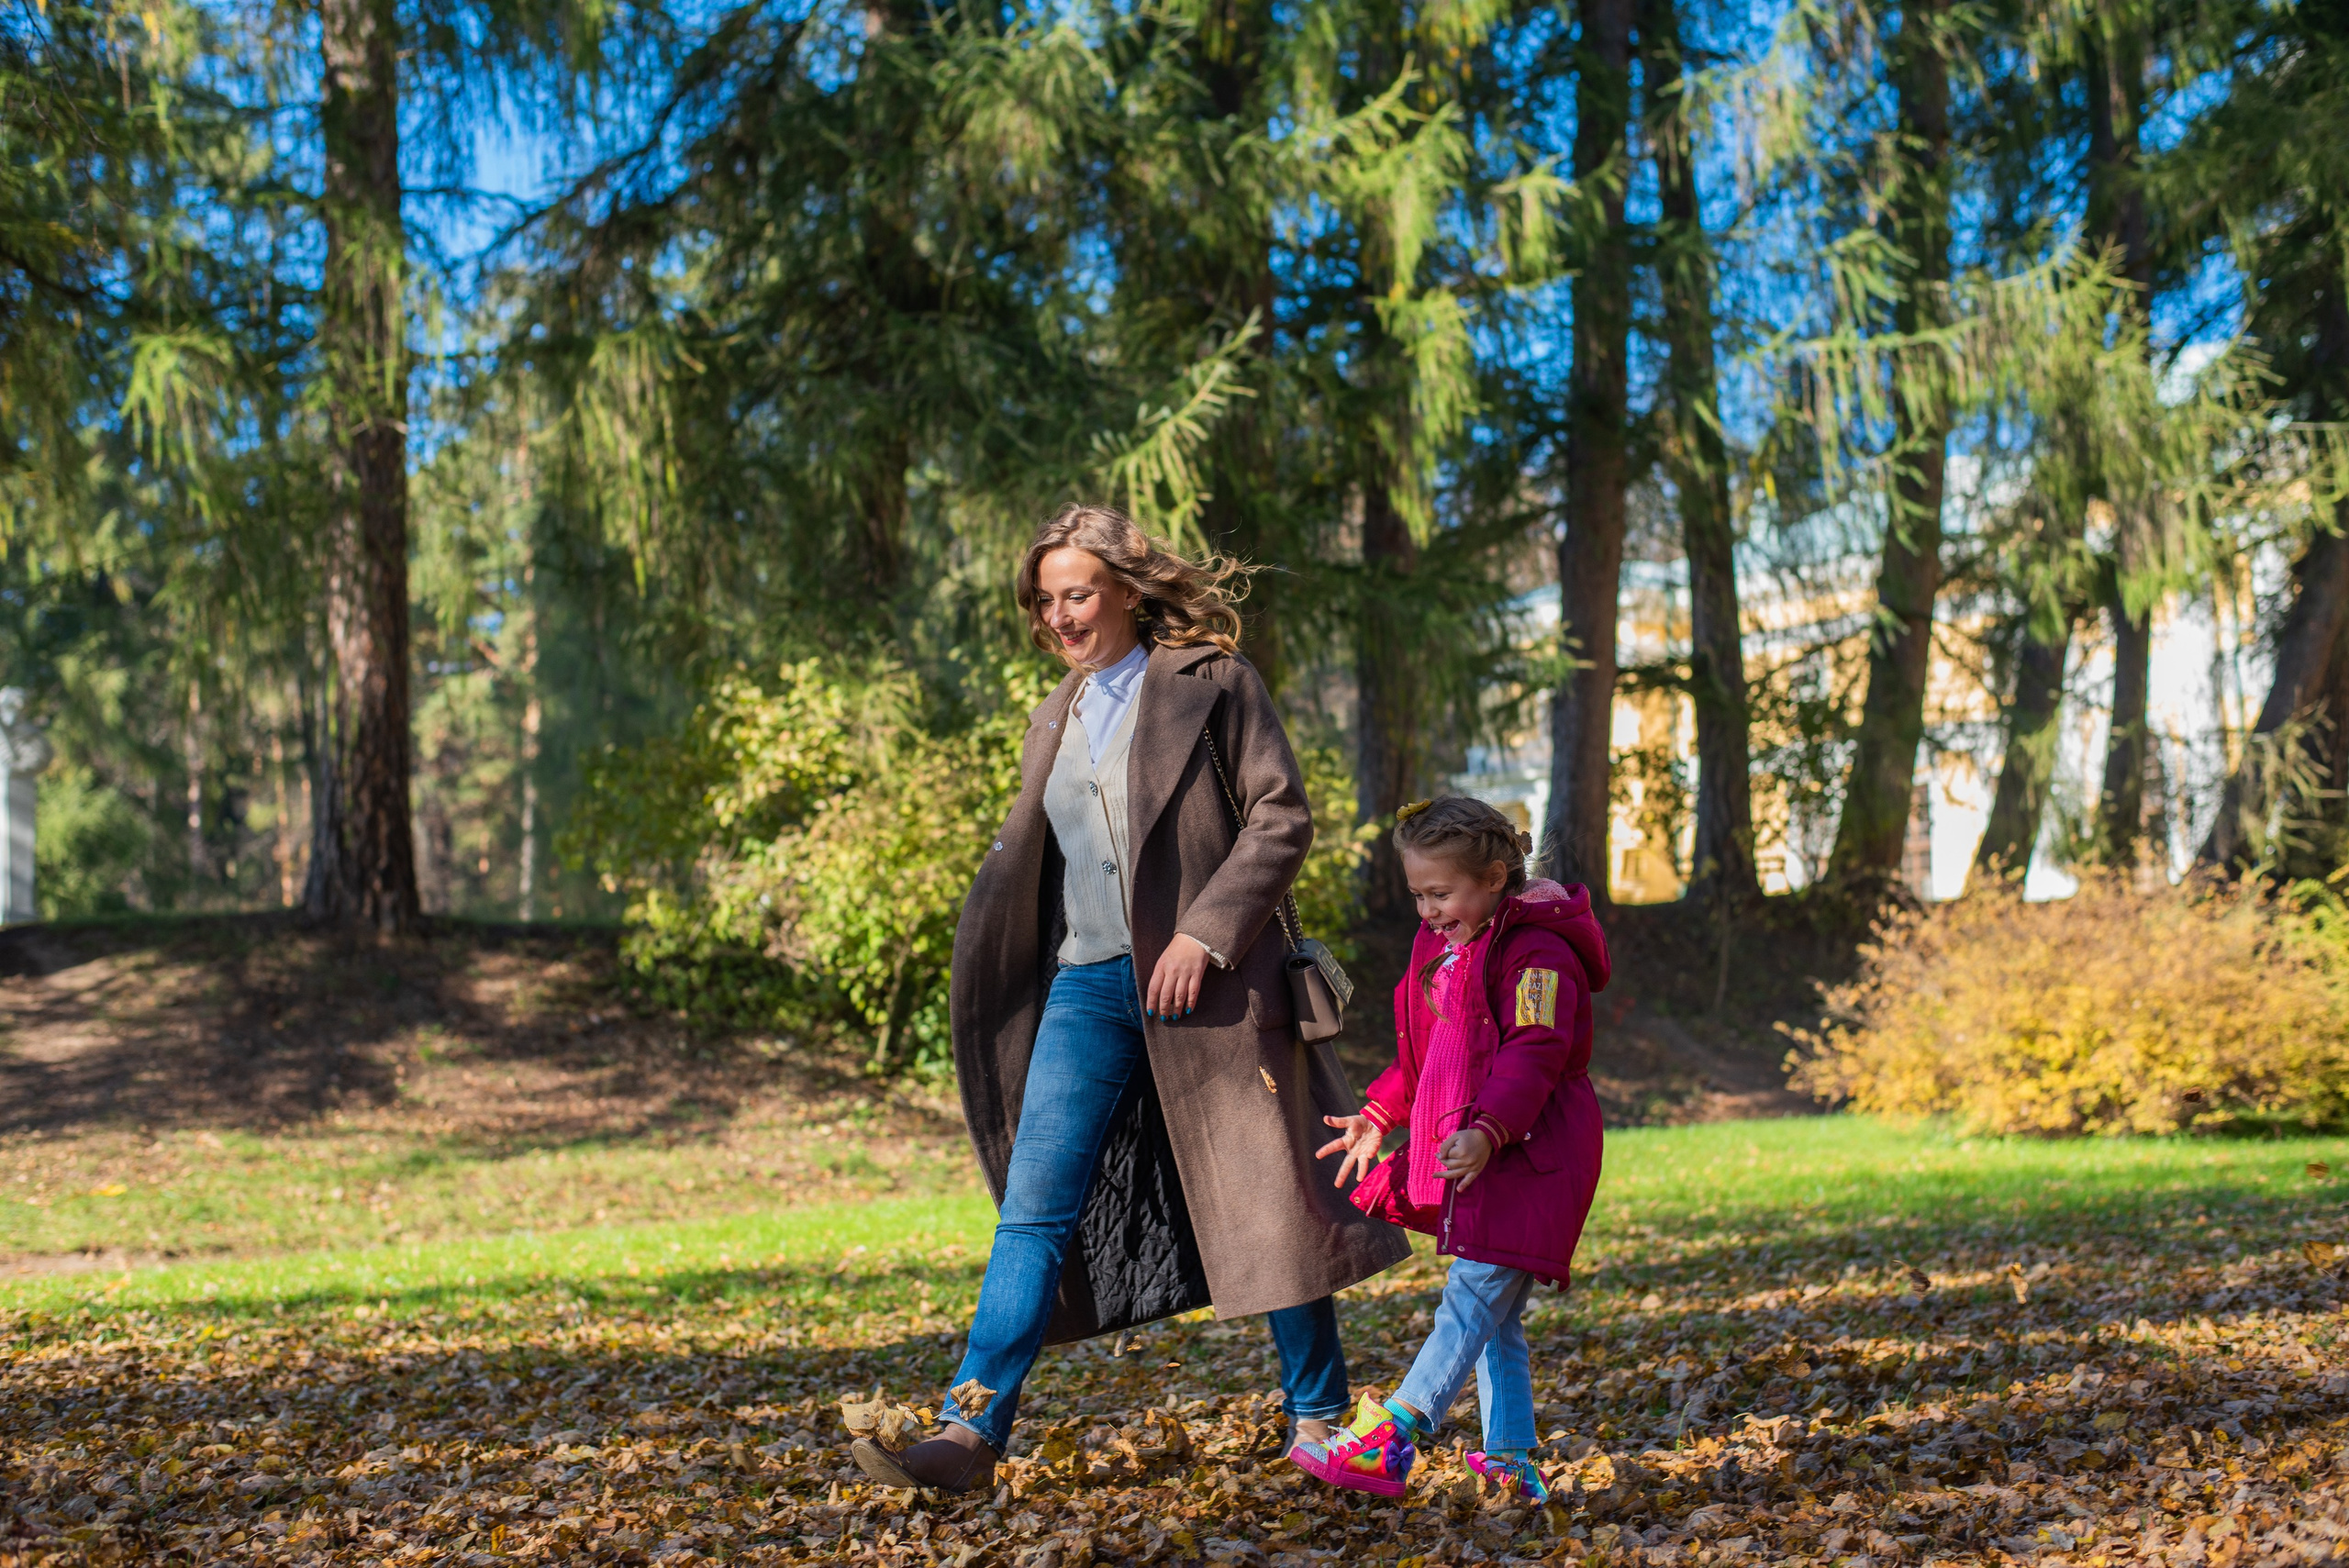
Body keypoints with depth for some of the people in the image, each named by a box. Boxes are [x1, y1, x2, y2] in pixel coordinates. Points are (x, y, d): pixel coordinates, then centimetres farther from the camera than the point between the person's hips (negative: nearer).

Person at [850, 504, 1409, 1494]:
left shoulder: (1211, 682, 0)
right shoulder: (1058, 718, 19)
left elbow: (1283, 816, -7)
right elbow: (1021, 858, 25)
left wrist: (1206, 933, -17)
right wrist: (984, 988, 17)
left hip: (1203, 984, -5)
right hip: (1089, 984, 5)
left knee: (1263, 1205, 2)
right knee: (1035, 1209, -4)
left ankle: (1320, 1420, 16)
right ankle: (970, 1433, -6)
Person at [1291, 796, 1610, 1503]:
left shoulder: (1535, 951, -13)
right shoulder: (1441, 946, 16)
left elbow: (1534, 1053, -24)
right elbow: (1420, 1055, 25)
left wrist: (1488, 1130, -35)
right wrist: (1377, 1118, 17)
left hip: (1525, 1154, -10)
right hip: (1465, 1155, 10)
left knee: (1472, 1299, -13)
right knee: (1495, 1315, 9)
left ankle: (1388, 1437, -22)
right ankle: (1511, 1458, 11)